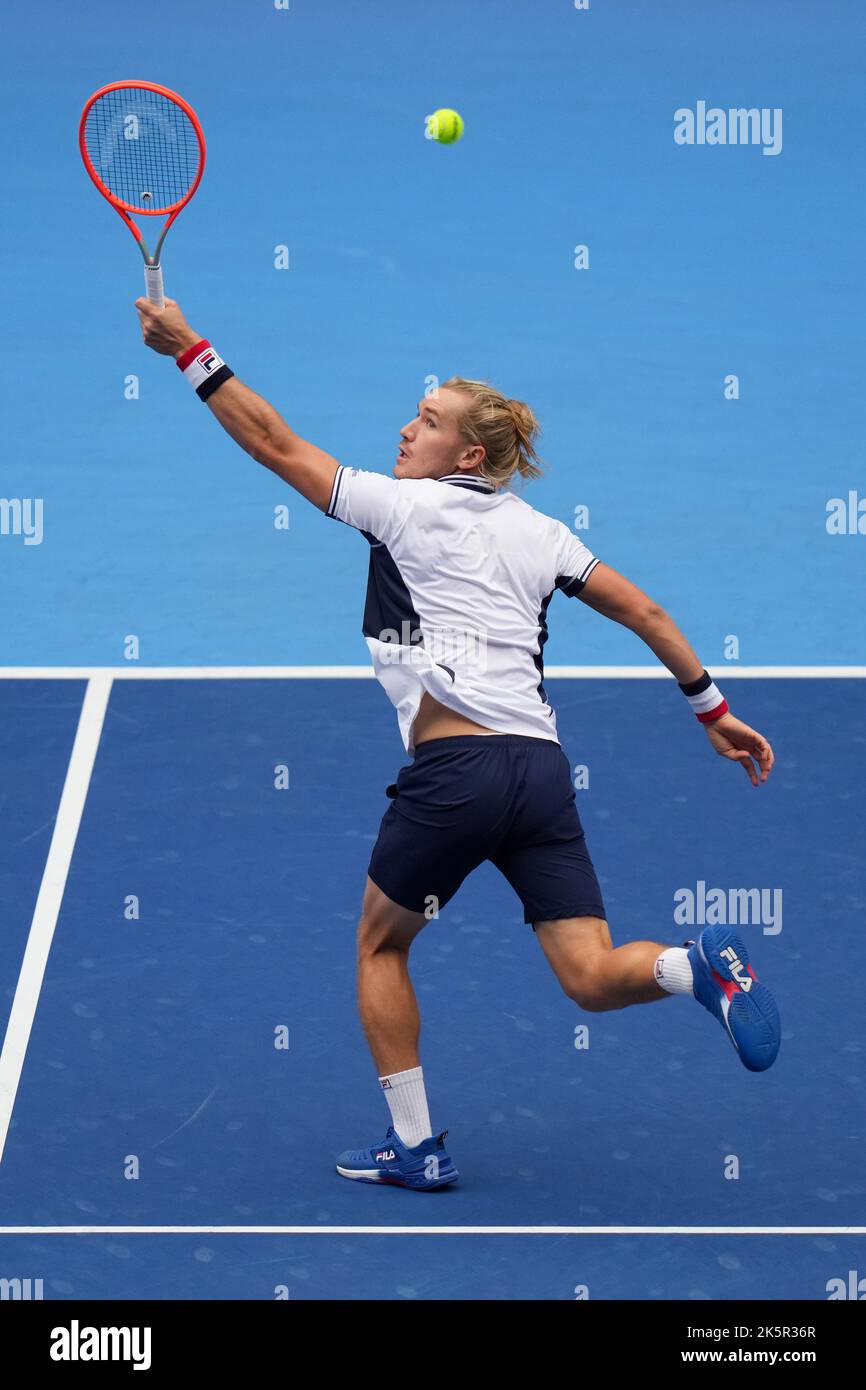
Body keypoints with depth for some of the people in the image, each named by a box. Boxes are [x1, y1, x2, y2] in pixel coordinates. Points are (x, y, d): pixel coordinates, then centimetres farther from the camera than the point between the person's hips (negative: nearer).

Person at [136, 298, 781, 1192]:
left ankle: (414, 1146, 17)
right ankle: (698, 966, -28)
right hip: (541, 768, 5)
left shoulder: (405, 506, 3)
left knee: (380, 946, 17)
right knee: (590, 977, 2)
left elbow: (273, 443, 4)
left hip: (454, 771, -5)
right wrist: (714, 710, 22)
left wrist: (190, 352, 9)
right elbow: (642, 612, 17)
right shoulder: (537, 531, 18)